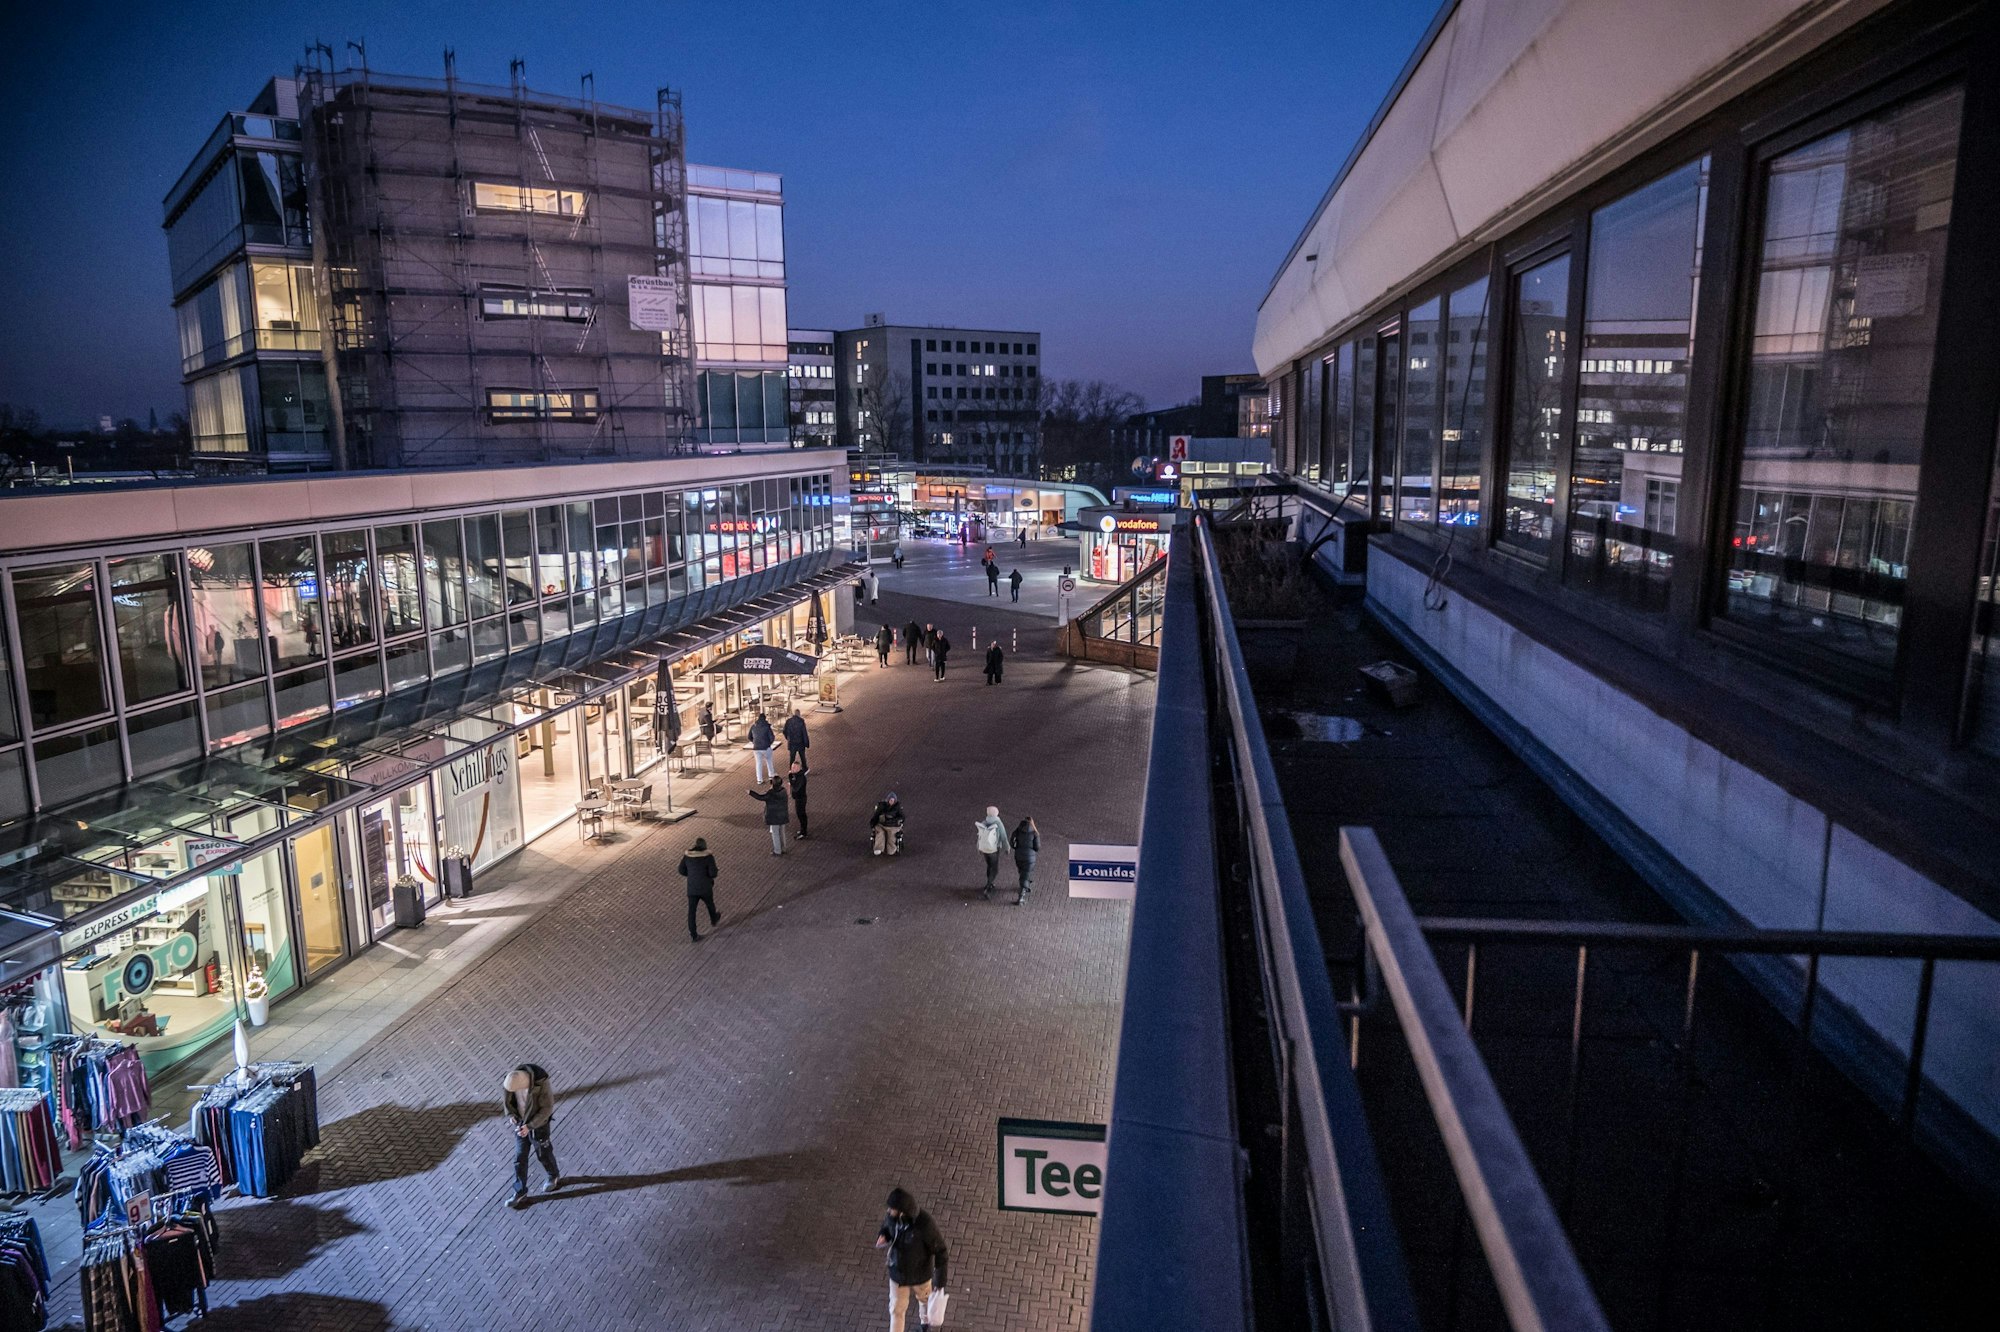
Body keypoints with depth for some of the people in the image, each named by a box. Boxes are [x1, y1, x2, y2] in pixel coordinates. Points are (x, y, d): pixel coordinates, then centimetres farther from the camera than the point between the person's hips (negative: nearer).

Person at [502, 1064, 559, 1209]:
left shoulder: (541, 1084, -35)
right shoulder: (513, 1079, -20)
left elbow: (547, 1108, -25)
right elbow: (506, 1097, 2)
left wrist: (530, 1126, -27)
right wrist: (510, 1114, -8)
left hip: (538, 1125, -4)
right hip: (521, 1124, 4)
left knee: (543, 1154, 17)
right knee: (519, 1159, 10)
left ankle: (554, 1178, 45)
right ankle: (520, 1193, 26)